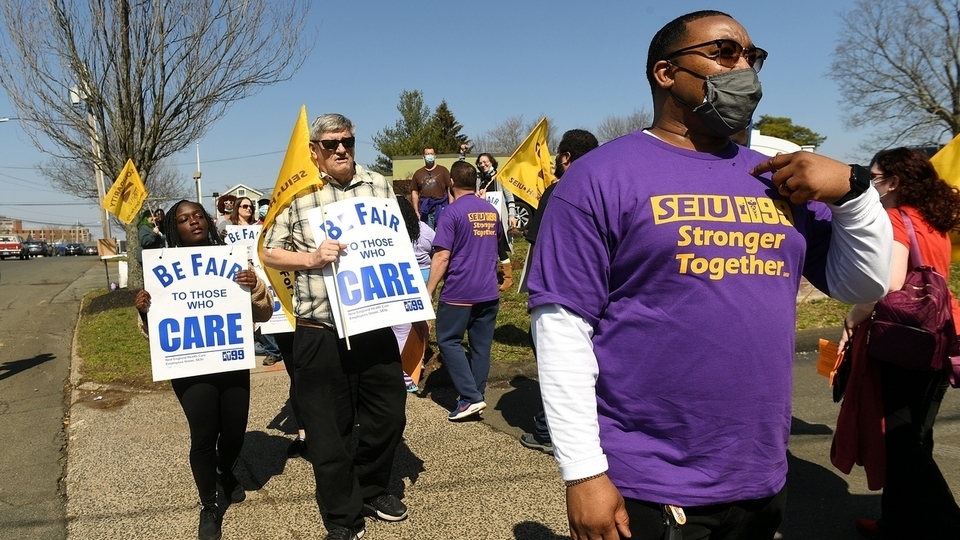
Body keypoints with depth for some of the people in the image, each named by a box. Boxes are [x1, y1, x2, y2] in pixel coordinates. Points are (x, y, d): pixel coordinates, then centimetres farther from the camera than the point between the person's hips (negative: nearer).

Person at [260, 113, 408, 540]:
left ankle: (371, 490, 40)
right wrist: (311, 258, -15)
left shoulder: (379, 186, 6)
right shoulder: (297, 193, -2)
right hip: (320, 335, -3)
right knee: (329, 429, 7)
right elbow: (269, 254, 2)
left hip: (375, 326, 3)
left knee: (389, 416, 14)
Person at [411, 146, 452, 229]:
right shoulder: (418, 173, 13)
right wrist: (416, 212, 6)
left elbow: (450, 189, 2)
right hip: (425, 210, 3)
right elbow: (414, 193, 13)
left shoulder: (443, 170, 5)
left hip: (441, 208, -3)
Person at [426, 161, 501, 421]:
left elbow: (442, 256, -15)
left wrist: (428, 291, -11)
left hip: (459, 291, -6)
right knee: (481, 344, 10)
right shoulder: (492, 211, 9)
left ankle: (470, 397, -2)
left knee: (448, 340, 4)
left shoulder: (452, 212, -11)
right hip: (489, 291, 6)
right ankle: (476, 396, 16)